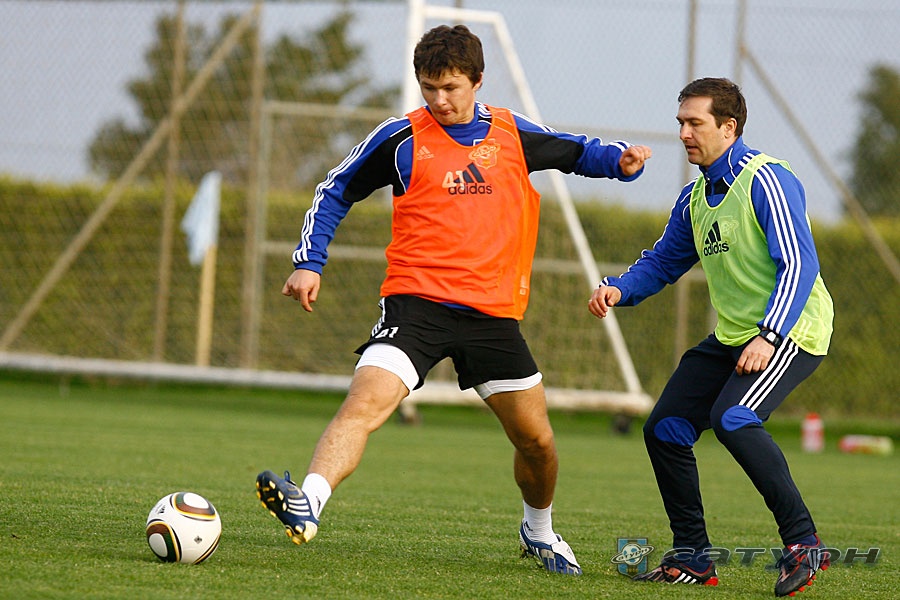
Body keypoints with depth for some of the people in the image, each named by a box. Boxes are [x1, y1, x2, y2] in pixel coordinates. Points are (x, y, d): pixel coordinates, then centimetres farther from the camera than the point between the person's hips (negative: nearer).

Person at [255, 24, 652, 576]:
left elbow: (577, 152, 25)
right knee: (366, 401, -26)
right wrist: (309, 263, 2)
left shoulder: (512, 133, 9)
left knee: (536, 439, 9)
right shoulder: (402, 138, 2)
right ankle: (307, 505, -40)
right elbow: (335, 193, 12)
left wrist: (621, 161, 4)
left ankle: (539, 531, 35)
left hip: (493, 312, 3)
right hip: (418, 302, -3)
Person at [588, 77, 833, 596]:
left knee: (732, 419, -30)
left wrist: (769, 336, -31)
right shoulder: (695, 198, 11)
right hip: (731, 338, 9)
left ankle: (803, 543, -23)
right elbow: (662, 262, 21)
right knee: (665, 430, 3)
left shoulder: (766, 180, -15)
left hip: (791, 333, -9)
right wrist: (619, 289, 0)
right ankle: (692, 558, 13)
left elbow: (799, 265, -22)